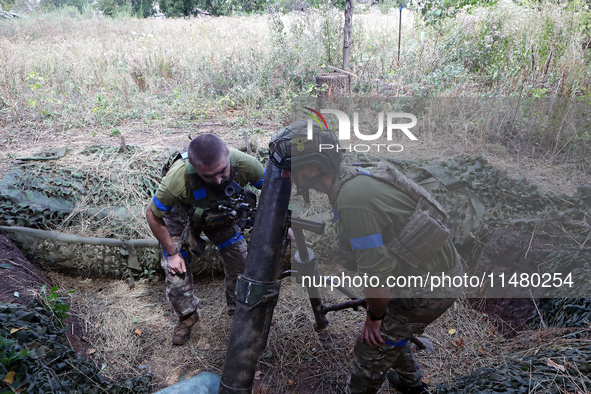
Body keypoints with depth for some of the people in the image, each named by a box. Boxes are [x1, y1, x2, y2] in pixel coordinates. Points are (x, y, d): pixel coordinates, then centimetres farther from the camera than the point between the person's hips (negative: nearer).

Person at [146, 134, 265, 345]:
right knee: (176, 271, -5)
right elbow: (153, 215, -22)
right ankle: (187, 315, 27)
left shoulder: (244, 163, -37)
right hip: (183, 218, -2)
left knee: (241, 263, -1)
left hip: (223, 215, 2)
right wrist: (171, 253, -15)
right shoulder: (177, 179, -43)